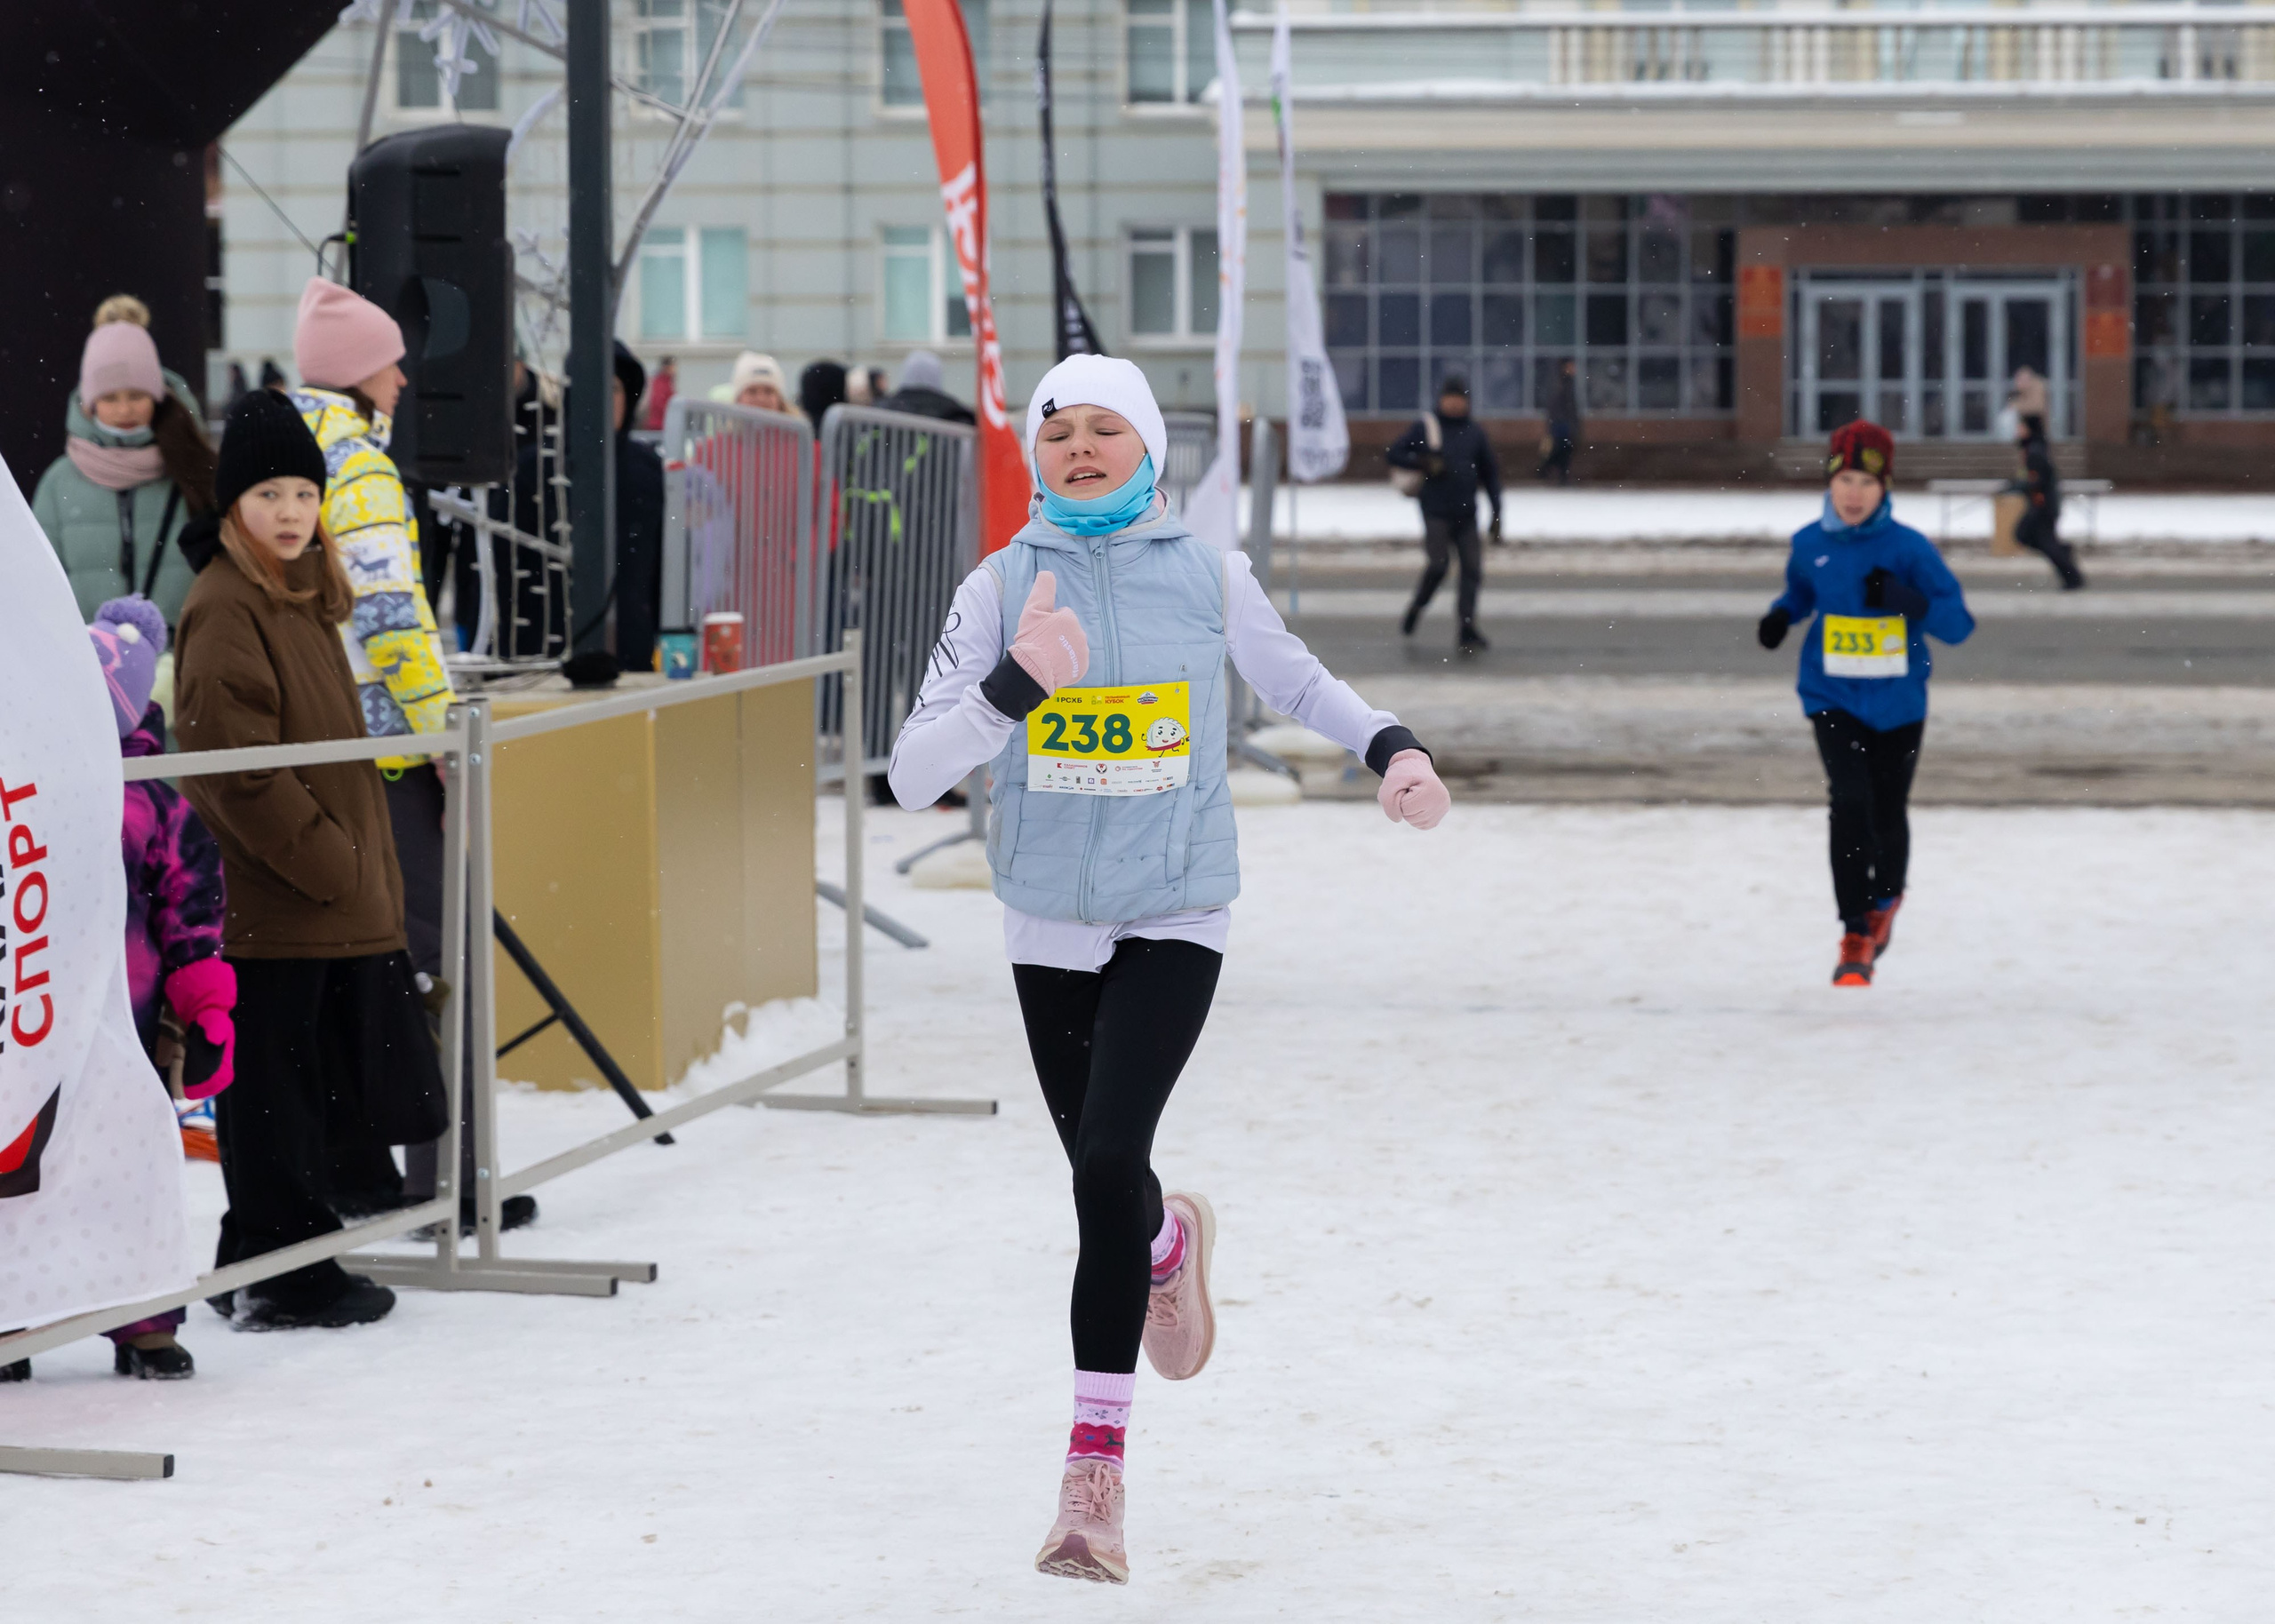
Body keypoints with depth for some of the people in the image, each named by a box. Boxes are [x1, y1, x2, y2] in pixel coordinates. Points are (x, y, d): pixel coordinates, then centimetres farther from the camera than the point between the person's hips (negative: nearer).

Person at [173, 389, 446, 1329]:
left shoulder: (304, 596, 17)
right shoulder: (224, 611, -13)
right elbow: (239, 771, -19)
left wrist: (365, 868, 19)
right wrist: (328, 864, -16)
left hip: (328, 896, 9)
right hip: (271, 899, -9)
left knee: (303, 1086, 13)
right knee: (274, 1087, -3)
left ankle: (261, 1264, 20)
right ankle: (283, 1275, 3)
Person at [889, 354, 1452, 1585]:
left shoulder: (1210, 579, -2)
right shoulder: (1001, 589, -5)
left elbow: (1293, 679, 17)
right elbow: (913, 776, -12)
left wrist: (1393, 748, -1)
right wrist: (1017, 684, -27)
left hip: (1175, 923, -2)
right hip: (1049, 929, 2)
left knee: (1109, 1160, -21)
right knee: (1104, 1182, 15)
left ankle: (1094, 1472, -14)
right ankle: (1168, 1244, 55)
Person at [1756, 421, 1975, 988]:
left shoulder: (1910, 548, -12)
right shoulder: (1810, 544, -3)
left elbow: (1959, 622, -13)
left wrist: (1908, 601, -30)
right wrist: (1781, 616, -3)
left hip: (1898, 702, 0)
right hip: (1834, 699, 0)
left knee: (1888, 814, 12)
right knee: (1850, 802, -18)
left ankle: (1886, 897, 46)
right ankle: (1856, 939, -12)